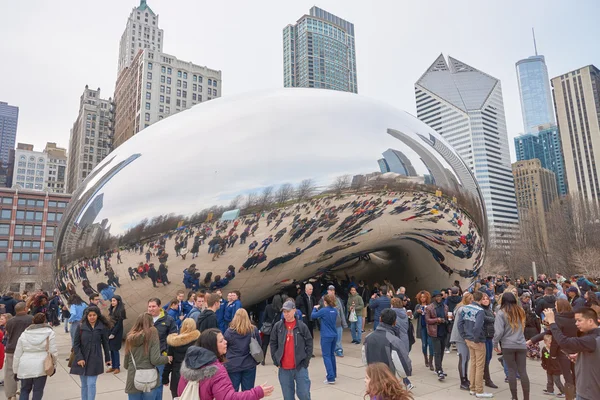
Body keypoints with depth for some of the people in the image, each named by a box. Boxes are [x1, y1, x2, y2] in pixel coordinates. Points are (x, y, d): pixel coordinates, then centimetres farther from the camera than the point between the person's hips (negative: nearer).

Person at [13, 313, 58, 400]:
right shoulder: (49, 332, -5)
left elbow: (17, 354, 8)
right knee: (38, 391, 9)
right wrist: (53, 365, 6)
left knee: (24, 390, 20)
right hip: (41, 367, -3)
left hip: (25, 367, 3)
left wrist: (15, 370, 17)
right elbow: (53, 351, -7)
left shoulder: (24, 334, 5)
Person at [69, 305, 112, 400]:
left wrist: (107, 358, 10)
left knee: (91, 384, -5)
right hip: (82, 360, 2)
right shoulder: (80, 327, -3)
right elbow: (76, 344, -1)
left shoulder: (102, 328, -4)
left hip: (95, 360, -2)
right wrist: (79, 358, -11)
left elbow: (105, 344, 4)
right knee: (84, 385, 12)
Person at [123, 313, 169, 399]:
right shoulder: (152, 334, -8)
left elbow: (126, 364, 12)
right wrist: (167, 358, 4)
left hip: (133, 379, 4)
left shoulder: (130, 337, 5)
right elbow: (155, 360, -14)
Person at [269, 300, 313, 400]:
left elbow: (309, 344, 1)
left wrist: (306, 361, -3)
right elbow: (273, 344, 7)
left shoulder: (302, 326, -4)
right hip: (284, 368, 2)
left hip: (300, 367, -2)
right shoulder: (277, 326, 0)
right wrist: (276, 361, 2)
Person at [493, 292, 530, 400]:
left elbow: (499, 331, -11)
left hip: (508, 346, -4)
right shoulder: (520, 311, 8)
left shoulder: (501, 313, -8)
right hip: (521, 345, 4)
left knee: (512, 371, 5)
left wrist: (495, 344, 0)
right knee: (523, 371, 9)